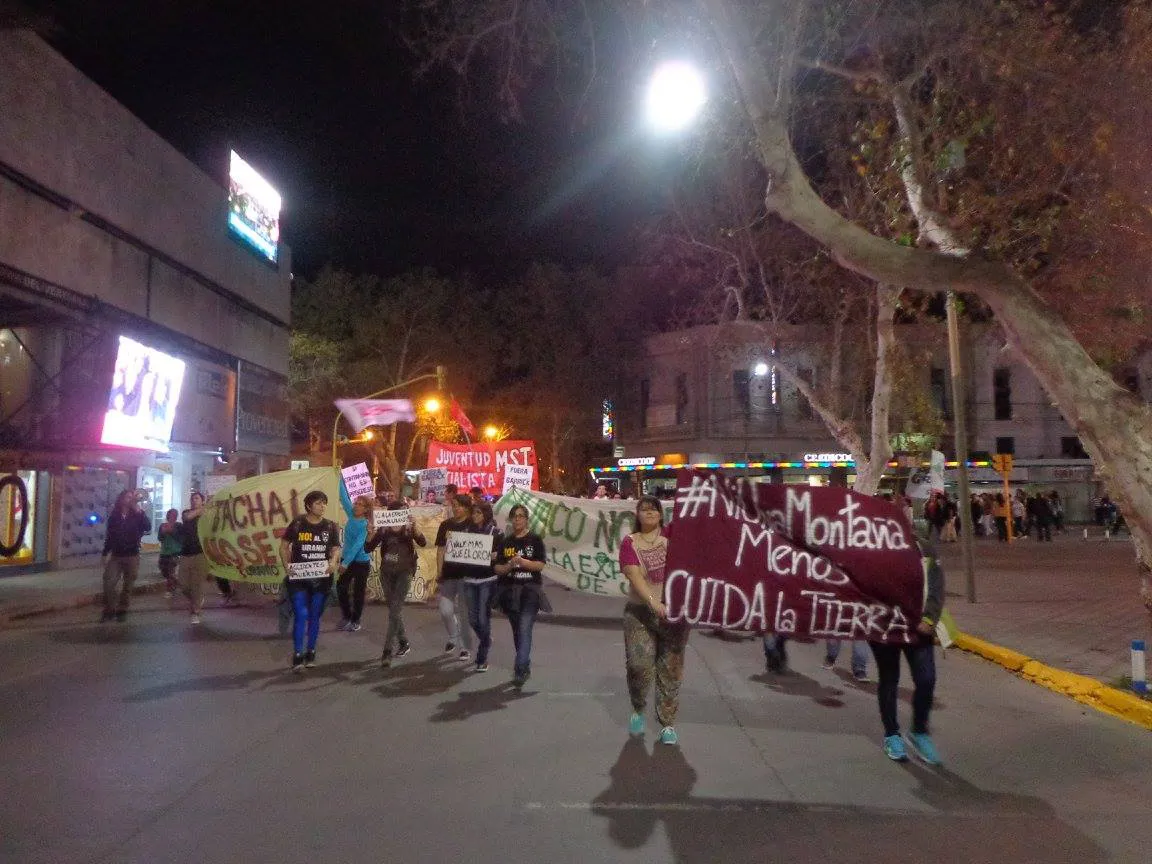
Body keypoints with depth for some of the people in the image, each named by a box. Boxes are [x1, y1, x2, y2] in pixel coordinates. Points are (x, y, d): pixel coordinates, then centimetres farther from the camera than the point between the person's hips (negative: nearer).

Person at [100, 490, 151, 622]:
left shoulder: (137, 515, -2)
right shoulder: (113, 516, 4)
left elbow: (148, 528, -19)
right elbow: (109, 535, 11)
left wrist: (139, 511, -24)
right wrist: (105, 554, 13)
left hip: (132, 556, -1)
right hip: (116, 555, 1)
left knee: (127, 585, 5)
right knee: (108, 583, -7)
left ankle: (122, 610, 16)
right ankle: (109, 610, 6)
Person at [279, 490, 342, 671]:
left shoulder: (330, 526, 4)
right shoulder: (297, 524, -3)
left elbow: (336, 548, 3)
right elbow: (284, 545, 5)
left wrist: (334, 562, -17)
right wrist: (286, 564, -9)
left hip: (321, 578, 2)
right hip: (298, 577, -2)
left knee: (314, 616, 11)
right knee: (301, 615, -10)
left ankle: (310, 653, 24)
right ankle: (297, 655, -2)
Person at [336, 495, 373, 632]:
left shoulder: (365, 525, -18)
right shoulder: (351, 516, -1)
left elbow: (357, 545, -24)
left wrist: (346, 562, -28)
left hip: (361, 562, -6)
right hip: (346, 559, 6)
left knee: (358, 591, 7)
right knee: (340, 587, 7)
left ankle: (355, 620, 20)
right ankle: (346, 616, 25)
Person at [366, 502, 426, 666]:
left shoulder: (409, 529, -4)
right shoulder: (383, 530, 1)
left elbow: (423, 543, -20)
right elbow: (368, 549, -4)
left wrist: (414, 526, -34)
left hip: (404, 572, -3)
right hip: (386, 572, 4)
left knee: (395, 611, -11)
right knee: (394, 610, 14)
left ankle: (387, 652, -10)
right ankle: (403, 642, 32)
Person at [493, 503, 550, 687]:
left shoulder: (535, 540, 1)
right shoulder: (506, 542, 9)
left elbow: (540, 565, -6)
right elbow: (497, 568, 5)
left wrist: (522, 561, -20)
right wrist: (509, 565, -14)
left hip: (530, 590, -4)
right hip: (510, 590, 4)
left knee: (525, 629, -15)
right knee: (517, 630, 13)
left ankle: (520, 670, -18)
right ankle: (525, 666, 29)